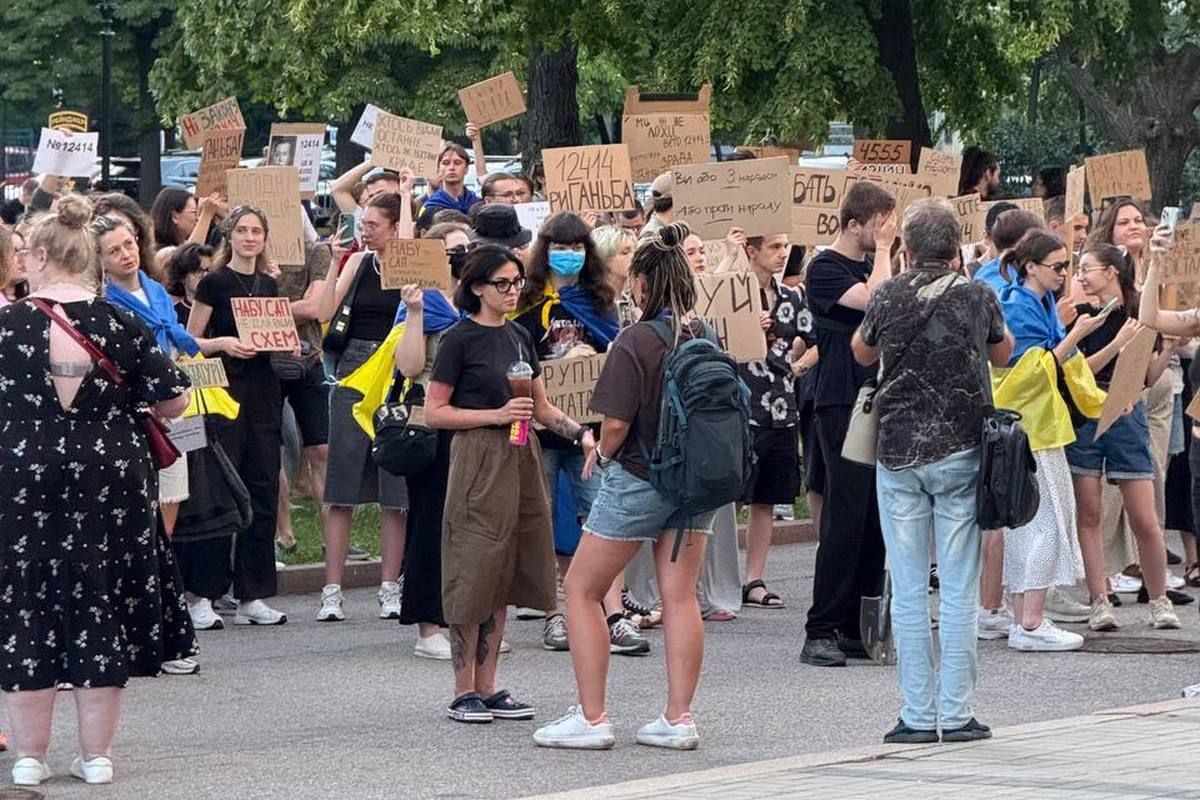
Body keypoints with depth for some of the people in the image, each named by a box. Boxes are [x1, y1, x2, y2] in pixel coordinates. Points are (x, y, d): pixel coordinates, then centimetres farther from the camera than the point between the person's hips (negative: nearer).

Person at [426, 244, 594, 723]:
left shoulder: (520, 337, 14)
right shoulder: (460, 340, -6)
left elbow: (542, 408, 20)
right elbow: (434, 412, -8)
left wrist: (580, 433, 3)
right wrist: (497, 415, -15)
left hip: (520, 459, 7)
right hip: (477, 461, -7)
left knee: (504, 577, 8)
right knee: (474, 576, -5)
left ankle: (488, 688, 13)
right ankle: (463, 692, 0)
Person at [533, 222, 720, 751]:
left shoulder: (637, 341, -17)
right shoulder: (706, 338, 1)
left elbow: (616, 422, -20)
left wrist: (601, 454, -1)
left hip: (639, 479, -6)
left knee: (582, 589, 5)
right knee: (680, 596, 8)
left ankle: (591, 719, 2)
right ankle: (678, 719, 6)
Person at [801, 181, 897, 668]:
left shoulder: (873, 265, 19)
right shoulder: (825, 269, -6)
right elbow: (874, 301, -22)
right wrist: (883, 248, -11)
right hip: (842, 404, -8)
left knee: (875, 519, 6)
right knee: (845, 519, -10)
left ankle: (859, 627, 11)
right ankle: (820, 632, -8)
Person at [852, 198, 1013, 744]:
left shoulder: (888, 296, -2)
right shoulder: (976, 296, -3)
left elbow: (862, 353, 17)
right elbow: (1002, 354, 15)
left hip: (898, 453, 1)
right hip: (961, 452, -1)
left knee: (908, 591, 4)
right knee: (959, 590, 2)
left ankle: (917, 715, 4)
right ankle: (957, 714, 2)